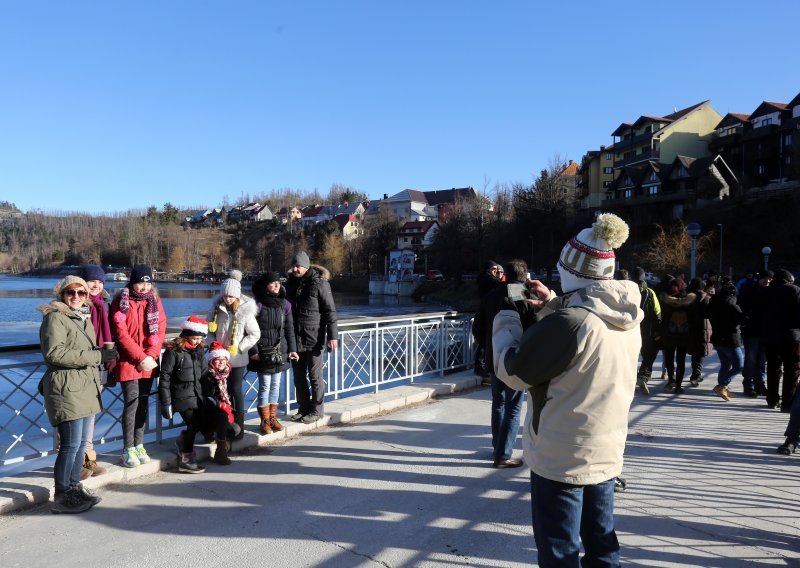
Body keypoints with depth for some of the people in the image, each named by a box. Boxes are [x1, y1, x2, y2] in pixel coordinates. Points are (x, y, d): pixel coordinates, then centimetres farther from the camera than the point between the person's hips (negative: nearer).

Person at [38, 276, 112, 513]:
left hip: (84, 387, 9)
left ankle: (74, 487, 23)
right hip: (66, 388, -9)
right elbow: (54, 353, -21)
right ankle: (62, 497, 3)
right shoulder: (55, 318, -9)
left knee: (81, 442, 13)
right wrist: (96, 355, -22)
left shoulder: (83, 317, 18)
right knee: (71, 444, -7)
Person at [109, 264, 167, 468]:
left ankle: (139, 445, 19)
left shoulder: (154, 300, 7)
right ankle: (128, 450, 5)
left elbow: (160, 329, 2)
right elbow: (121, 334, -11)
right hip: (128, 362, -4)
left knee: (143, 403, 9)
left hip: (149, 362, 4)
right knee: (132, 403, -5)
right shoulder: (121, 302, -6)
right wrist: (140, 358, -14)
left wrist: (151, 356, -10)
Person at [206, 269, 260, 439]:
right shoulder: (217, 309, -1)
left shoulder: (245, 311, -12)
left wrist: (239, 348, -12)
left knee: (236, 390, 1)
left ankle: (239, 425, 10)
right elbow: (209, 330, 9)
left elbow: (255, 334, -7)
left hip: (238, 358, -4)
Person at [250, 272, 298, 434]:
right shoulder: (257, 304, -9)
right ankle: (265, 420, 10)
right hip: (262, 352, -4)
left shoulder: (284, 304, 4)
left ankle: (273, 417, 22)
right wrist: (253, 351, -11)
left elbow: (289, 329, 8)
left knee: (276, 385, 11)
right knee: (265, 385, -2)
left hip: (279, 351, 4)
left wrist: (292, 349, 4)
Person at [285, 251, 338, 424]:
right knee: (299, 376, 13)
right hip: (295, 338, 6)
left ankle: (317, 410, 14)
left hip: (313, 338, -6)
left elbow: (330, 311, -11)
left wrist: (332, 335, -15)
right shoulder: (291, 282, 9)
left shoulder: (319, 283, -10)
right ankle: (303, 408, 26)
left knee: (315, 376, 2)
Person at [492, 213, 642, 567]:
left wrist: (505, 324, -2)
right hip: (604, 452, 8)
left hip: (561, 457, -8)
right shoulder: (627, 317, -1)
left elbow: (513, 371, -17)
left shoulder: (567, 322, -27)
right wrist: (553, 305, 12)